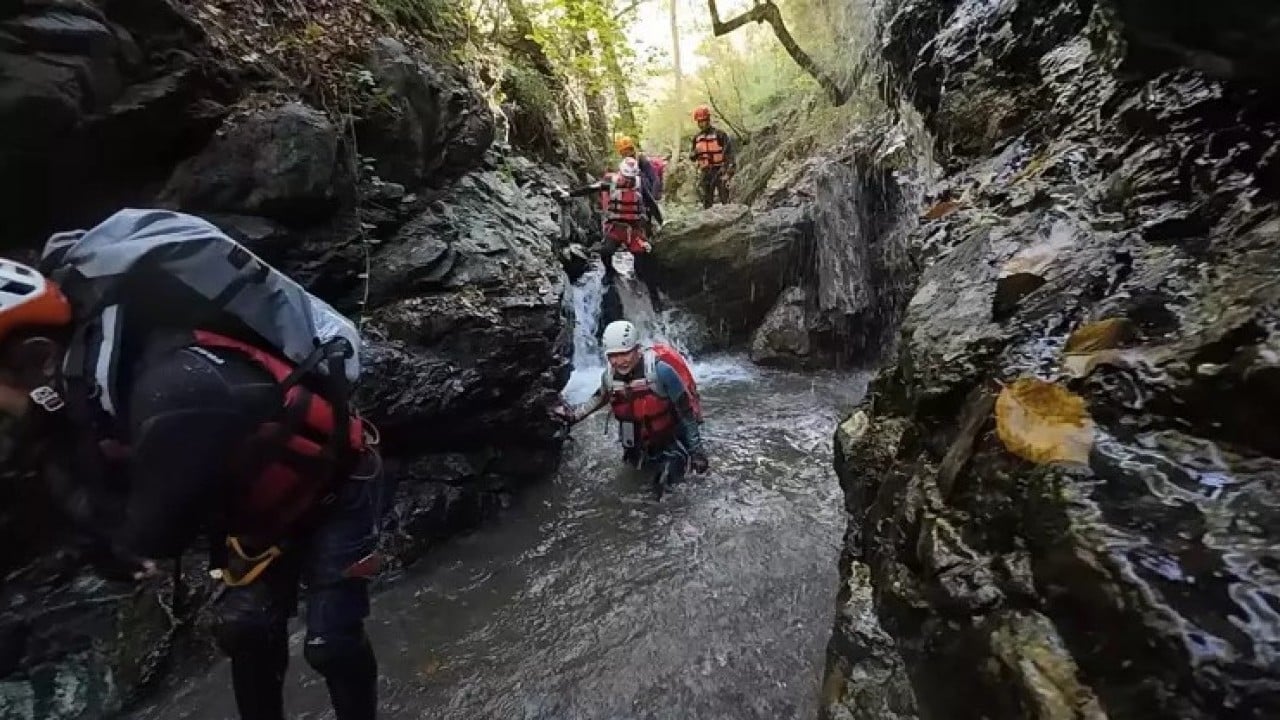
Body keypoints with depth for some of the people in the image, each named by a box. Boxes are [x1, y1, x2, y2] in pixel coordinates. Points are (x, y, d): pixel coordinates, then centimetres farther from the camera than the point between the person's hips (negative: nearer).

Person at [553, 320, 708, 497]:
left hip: (671, 436, -5)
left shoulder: (661, 370, -32)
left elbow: (688, 409, -25)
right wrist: (575, 414, 6)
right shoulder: (610, 375, -14)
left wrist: (696, 449, -21)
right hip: (640, 442, 6)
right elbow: (600, 397, 11)